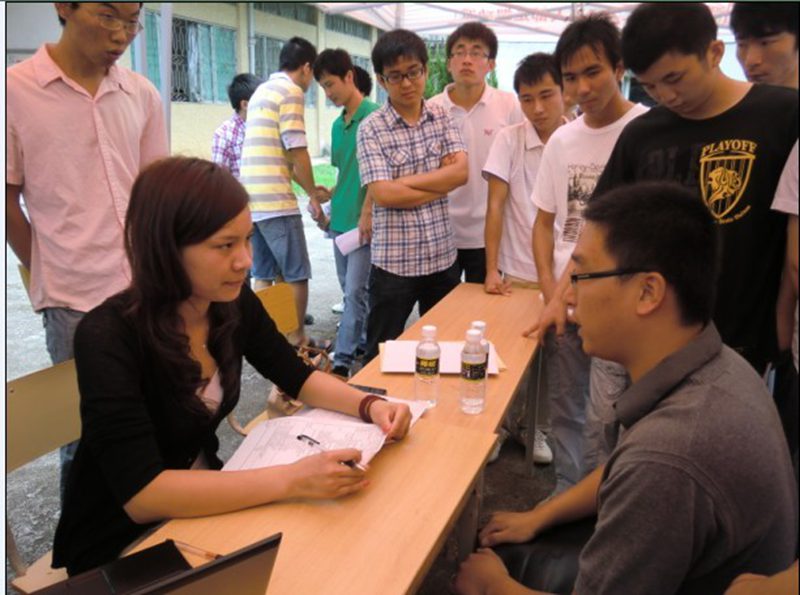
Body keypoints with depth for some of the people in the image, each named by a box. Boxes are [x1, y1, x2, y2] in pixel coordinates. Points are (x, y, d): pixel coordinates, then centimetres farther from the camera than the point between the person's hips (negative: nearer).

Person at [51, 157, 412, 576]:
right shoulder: (108, 337, -28)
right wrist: (293, 480, -38)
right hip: (120, 544, -5)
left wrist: (369, 406, -16)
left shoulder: (234, 303, -10)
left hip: (202, 505, 6)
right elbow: (141, 495, -33)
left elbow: (297, 378, 2)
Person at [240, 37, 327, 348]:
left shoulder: (262, 91, 21)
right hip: (275, 200, -9)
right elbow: (296, 152, -14)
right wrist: (313, 194, -1)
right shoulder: (291, 91, -8)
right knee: (296, 275, 2)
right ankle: (297, 342, 10)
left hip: (252, 199, 9)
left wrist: (309, 188, 25)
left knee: (263, 275, 13)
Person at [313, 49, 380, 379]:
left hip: (363, 220, -8)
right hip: (341, 219, 8)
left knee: (355, 291, -6)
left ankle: (343, 360, -2)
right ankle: (364, 343, 27)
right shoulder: (337, 125, 15)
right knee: (350, 291, 13)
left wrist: (367, 211, -18)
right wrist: (328, 195, 8)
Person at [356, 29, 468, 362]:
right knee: (382, 355, 9)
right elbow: (382, 194, -17)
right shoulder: (371, 128, -7)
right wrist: (440, 186, -8)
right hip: (394, 262, -4)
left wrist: (404, 181, -14)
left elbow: (460, 172, -7)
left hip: (443, 257, 4)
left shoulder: (442, 118, 6)